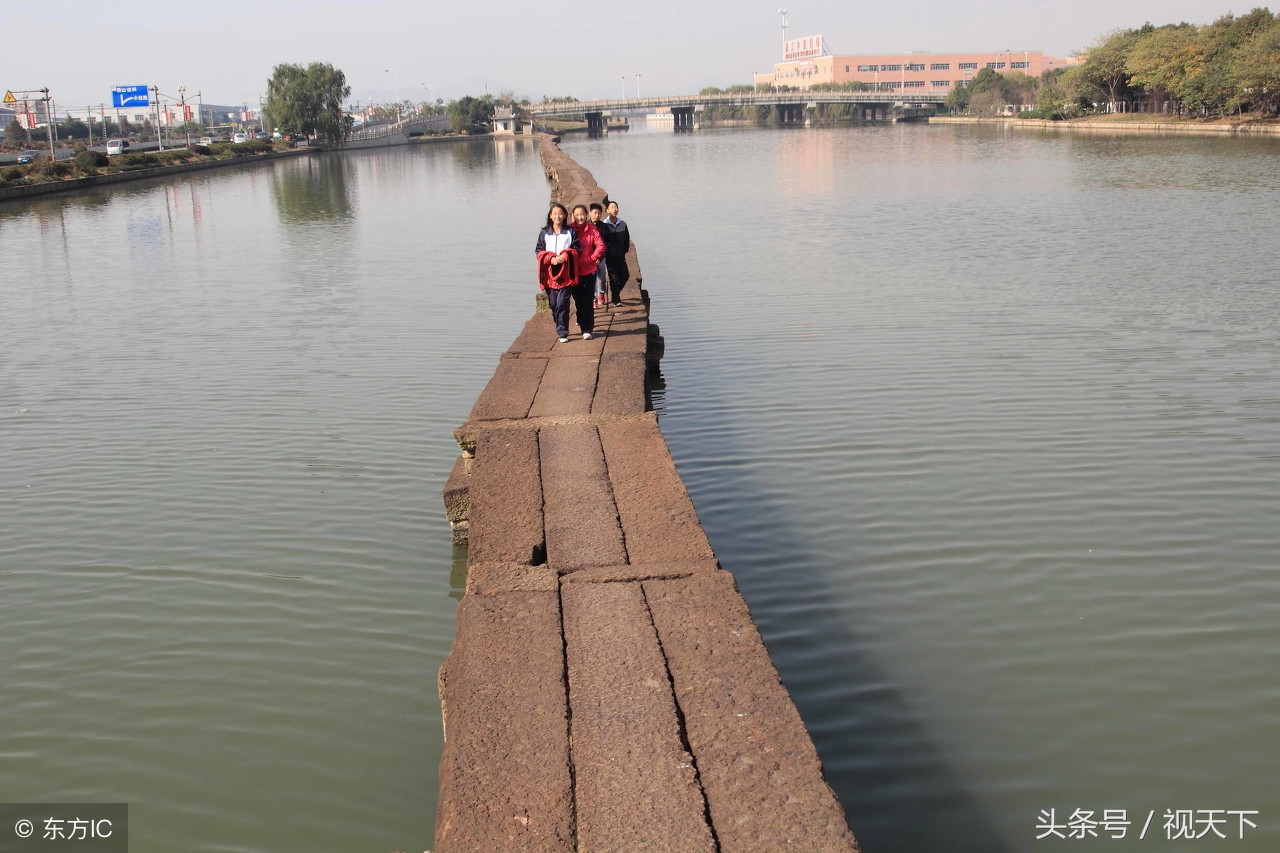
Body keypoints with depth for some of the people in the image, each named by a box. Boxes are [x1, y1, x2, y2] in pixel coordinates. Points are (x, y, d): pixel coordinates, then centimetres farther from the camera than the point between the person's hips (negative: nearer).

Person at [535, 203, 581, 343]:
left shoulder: (571, 232, 5)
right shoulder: (544, 233, 9)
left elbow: (576, 249, 4)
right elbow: (539, 250, 7)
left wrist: (565, 256, -15)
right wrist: (551, 258, -11)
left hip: (565, 274, -3)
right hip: (549, 273, 3)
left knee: (562, 304, -12)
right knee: (553, 304, 7)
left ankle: (563, 333, -9)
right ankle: (561, 328, 24)